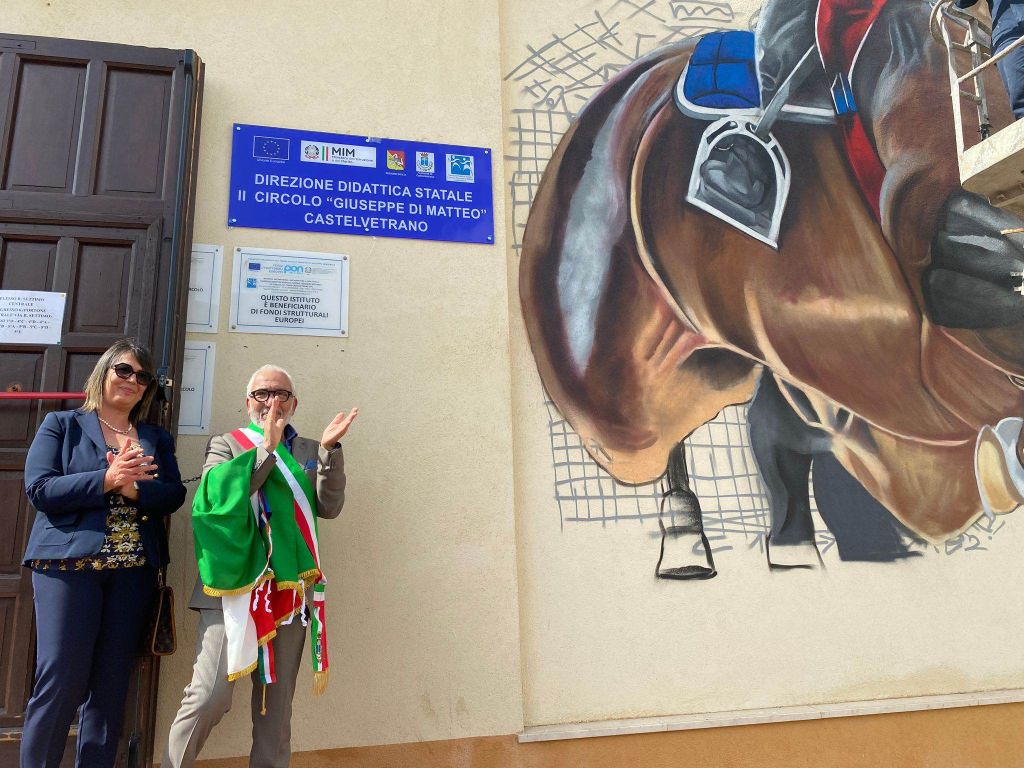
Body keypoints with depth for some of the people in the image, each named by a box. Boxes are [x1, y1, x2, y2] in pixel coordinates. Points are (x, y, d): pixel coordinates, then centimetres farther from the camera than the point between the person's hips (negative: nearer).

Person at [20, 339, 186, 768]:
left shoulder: (157, 439, 15)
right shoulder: (62, 425, 8)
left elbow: (174, 495, 3)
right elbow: (39, 489, -5)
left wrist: (133, 488, -16)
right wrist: (106, 480, -17)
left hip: (135, 569, 3)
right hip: (70, 561, -3)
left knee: (111, 685, 6)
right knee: (61, 680, -5)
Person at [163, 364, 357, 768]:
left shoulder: (310, 452, 14)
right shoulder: (226, 444, 8)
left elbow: (329, 507, 2)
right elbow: (215, 495, -10)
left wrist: (330, 450, -10)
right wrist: (266, 448, -16)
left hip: (290, 593, 3)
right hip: (232, 588, -2)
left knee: (276, 710, 8)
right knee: (209, 697, -8)